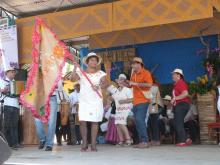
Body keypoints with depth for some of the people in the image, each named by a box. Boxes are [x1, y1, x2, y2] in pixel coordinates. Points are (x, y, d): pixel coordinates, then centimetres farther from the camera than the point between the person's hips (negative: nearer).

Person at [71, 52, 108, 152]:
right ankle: (84, 143, 4)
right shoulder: (81, 73, 8)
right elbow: (73, 78, -9)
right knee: (83, 122, -6)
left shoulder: (101, 73, 6)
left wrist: (99, 86, -28)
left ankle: (93, 144, 5)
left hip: (96, 101, 0)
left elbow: (105, 83, -9)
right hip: (84, 101, 0)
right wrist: (75, 67, -19)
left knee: (95, 122, -1)